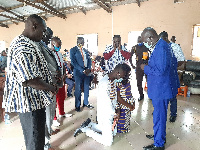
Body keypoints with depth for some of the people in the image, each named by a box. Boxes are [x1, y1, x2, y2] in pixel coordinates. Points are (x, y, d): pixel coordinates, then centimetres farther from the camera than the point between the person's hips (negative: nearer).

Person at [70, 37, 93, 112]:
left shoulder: (85, 50, 16)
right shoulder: (73, 50, -1)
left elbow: (89, 60, 14)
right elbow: (73, 62, -9)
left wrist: (89, 68, -5)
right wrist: (82, 70, -14)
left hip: (87, 71, 5)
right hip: (78, 72, -5)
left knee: (86, 88, 10)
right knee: (78, 89, 2)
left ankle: (86, 103, 24)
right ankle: (77, 106, 13)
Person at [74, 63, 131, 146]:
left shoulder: (114, 80, 1)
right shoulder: (104, 83, -28)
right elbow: (106, 102, -24)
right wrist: (115, 114, -10)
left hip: (111, 113, 9)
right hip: (105, 115, -9)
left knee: (113, 132, 26)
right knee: (108, 142, 1)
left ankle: (89, 124, 25)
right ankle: (85, 129, 10)